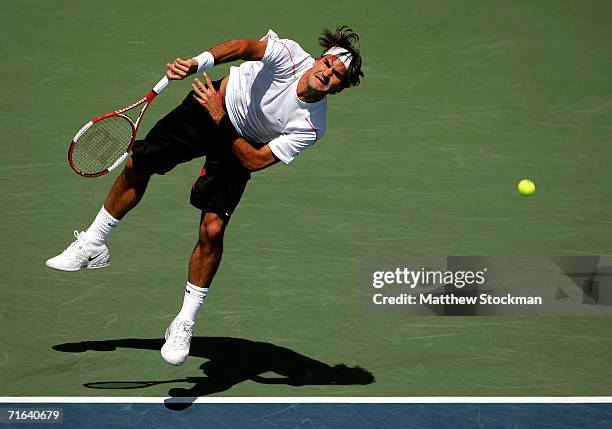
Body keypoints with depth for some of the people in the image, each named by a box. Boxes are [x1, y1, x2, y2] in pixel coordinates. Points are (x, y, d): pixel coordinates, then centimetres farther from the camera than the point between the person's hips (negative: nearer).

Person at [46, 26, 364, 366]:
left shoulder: (310, 127, -29)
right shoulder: (290, 55, -29)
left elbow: (254, 161, -27)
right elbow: (247, 46, -34)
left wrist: (220, 120, -32)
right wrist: (199, 62, -51)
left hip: (240, 150, -2)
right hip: (210, 103, 2)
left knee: (212, 229, -16)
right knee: (138, 165, 7)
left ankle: (184, 324, 1)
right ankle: (94, 246, 33)